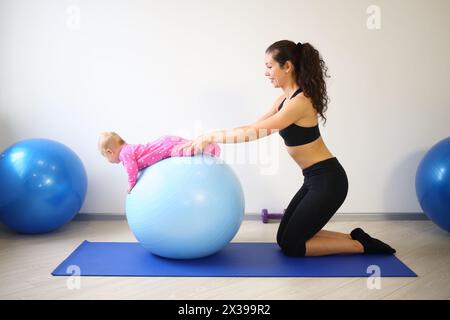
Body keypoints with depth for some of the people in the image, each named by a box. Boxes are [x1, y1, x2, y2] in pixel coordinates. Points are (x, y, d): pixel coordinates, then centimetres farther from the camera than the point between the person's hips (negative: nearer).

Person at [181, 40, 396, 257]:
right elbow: (254, 128, 9)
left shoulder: (300, 101, -21)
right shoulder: (285, 99, 8)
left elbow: (256, 132, -27)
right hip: (315, 179, 9)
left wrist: (211, 137, -22)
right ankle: (354, 238, 20)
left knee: (292, 246, 0)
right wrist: (210, 139, 1)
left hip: (328, 180, -9)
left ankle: (362, 245, 9)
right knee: (285, 238, 15)